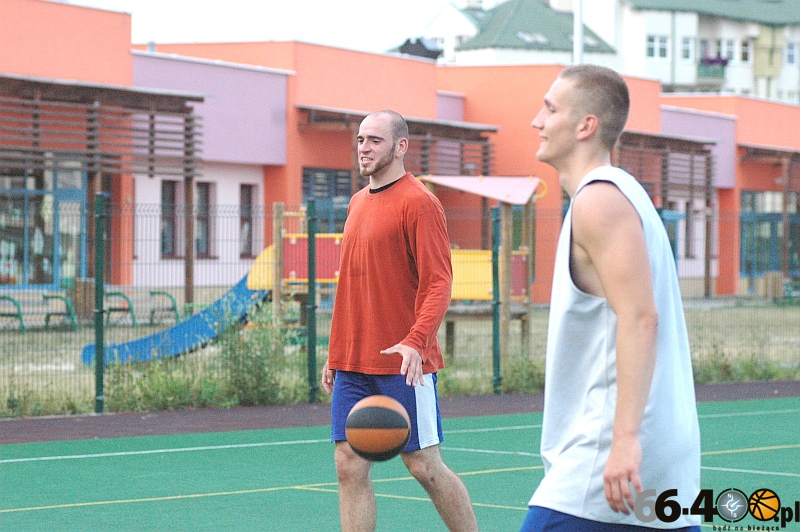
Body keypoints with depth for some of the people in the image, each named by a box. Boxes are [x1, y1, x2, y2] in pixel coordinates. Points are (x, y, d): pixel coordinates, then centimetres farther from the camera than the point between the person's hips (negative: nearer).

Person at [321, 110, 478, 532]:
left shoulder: (418, 202, -8)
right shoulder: (358, 203, 16)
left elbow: (438, 283, -15)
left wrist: (415, 342, -29)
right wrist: (335, 355, 18)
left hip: (403, 364, -7)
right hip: (353, 364, 7)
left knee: (424, 466, -2)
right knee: (350, 467, 1)